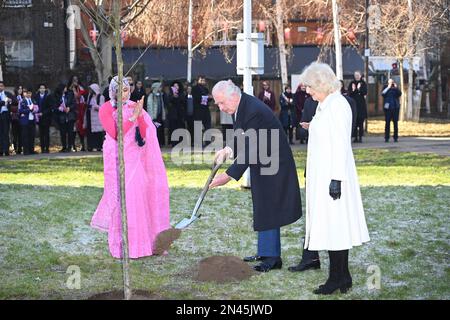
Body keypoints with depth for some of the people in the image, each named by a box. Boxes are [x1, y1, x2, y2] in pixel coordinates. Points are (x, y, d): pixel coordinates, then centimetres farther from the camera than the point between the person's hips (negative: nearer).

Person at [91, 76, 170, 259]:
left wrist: (140, 115, -14)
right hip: (116, 158, -4)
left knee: (138, 195, -1)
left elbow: (144, 134, 1)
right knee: (121, 197, -7)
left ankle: (139, 241, 9)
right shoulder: (106, 109, -4)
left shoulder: (134, 107, 7)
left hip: (134, 158, 4)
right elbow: (115, 134, -15)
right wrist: (132, 117, -20)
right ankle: (123, 245, -2)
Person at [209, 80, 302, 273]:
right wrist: (228, 150, -5)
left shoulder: (255, 111, -27)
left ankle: (272, 258, -1)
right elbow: (241, 139, 15)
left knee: (268, 211, -6)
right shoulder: (241, 106, 3)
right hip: (261, 165, 10)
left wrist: (229, 175, -28)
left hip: (272, 167, -10)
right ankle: (265, 253, 23)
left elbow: (250, 150, -28)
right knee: (262, 211, 15)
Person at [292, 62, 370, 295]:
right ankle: (343, 277, 16)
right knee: (336, 225, 11)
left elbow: (340, 145, -19)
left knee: (333, 224, -7)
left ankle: (337, 278, -3)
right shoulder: (324, 105, 14)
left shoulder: (337, 105, -14)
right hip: (322, 175, 10)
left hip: (332, 175, -10)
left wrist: (336, 179, -21)